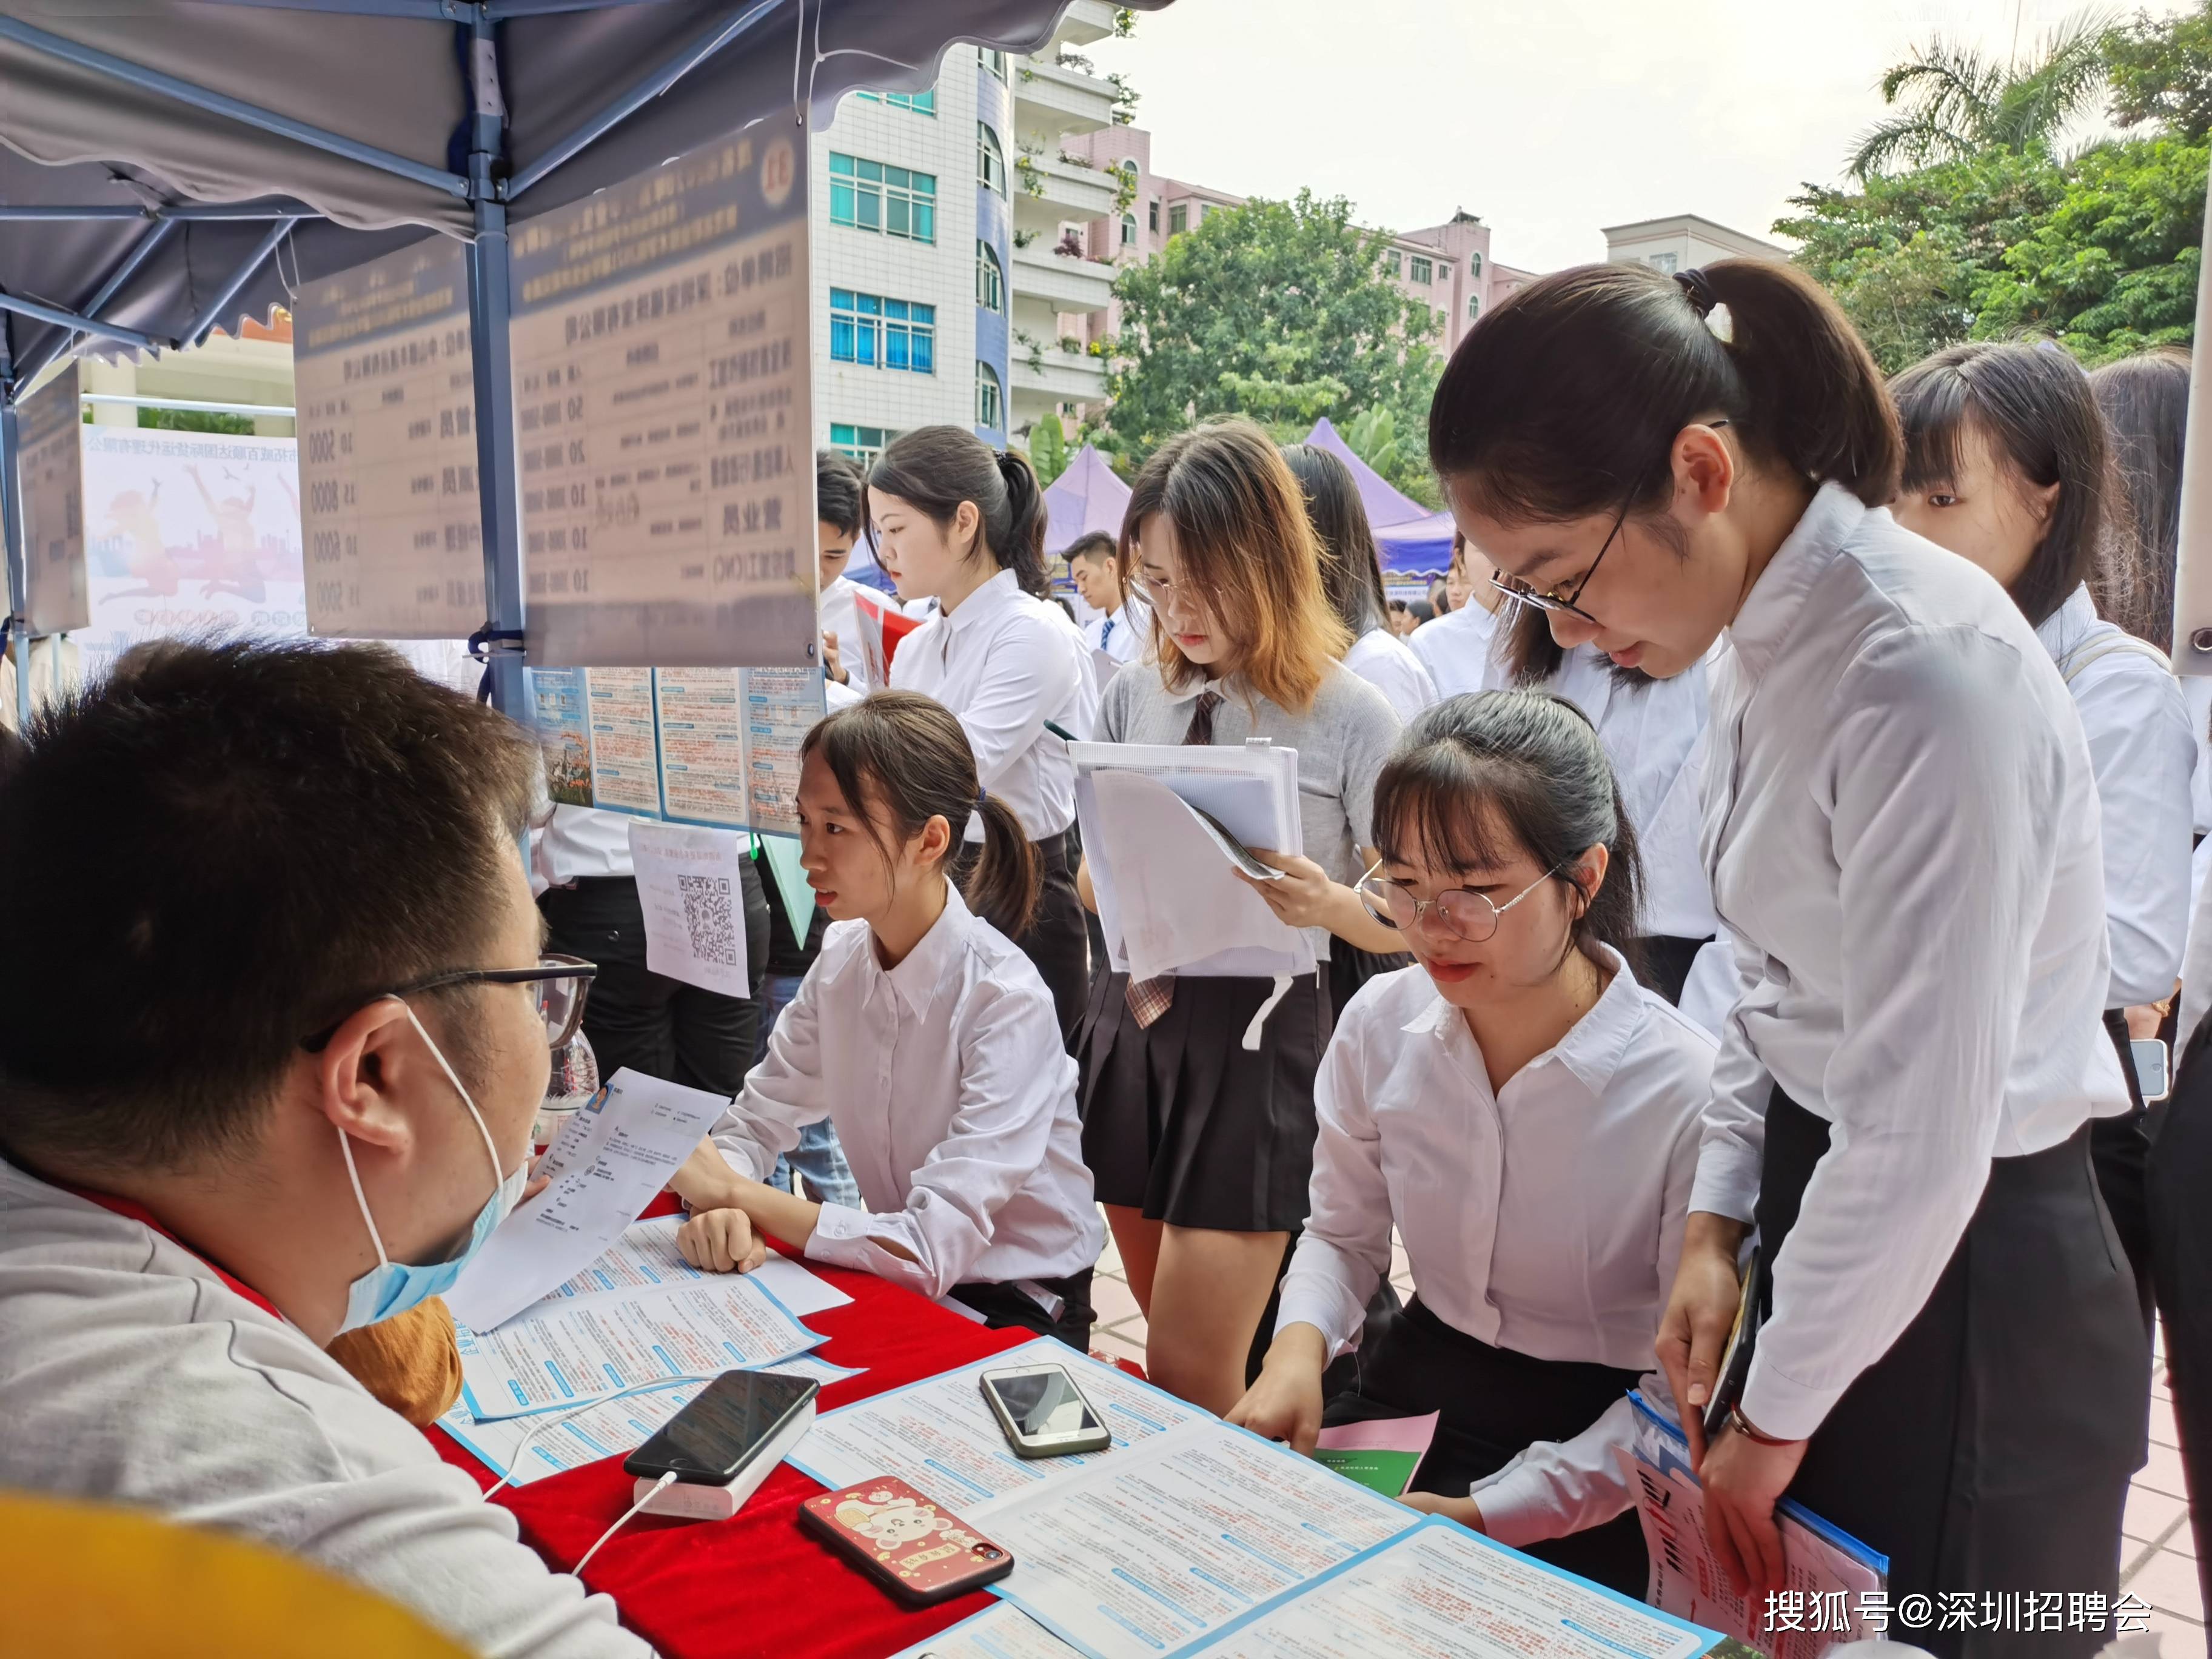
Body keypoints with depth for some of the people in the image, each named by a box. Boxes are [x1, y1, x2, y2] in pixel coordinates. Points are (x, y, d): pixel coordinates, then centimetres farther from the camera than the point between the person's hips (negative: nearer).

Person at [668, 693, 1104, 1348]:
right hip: (896, 1282, 6)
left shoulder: (1006, 1001, -26)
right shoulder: (841, 956, -5)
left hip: (1018, 1310, -6)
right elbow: (753, 1125, 0)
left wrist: (732, 1190, -24)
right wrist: (719, 1211, -24)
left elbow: (931, 1253, -29)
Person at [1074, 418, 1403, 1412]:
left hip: (1259, 1034, -5)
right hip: (1131, 1020, 5)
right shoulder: (1134, 696, 5)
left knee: (1189, 1377, -3)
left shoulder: (1349, 718, -9)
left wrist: (1326, 903, -25)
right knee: (1183, 1355, 17)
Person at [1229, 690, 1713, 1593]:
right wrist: (1299, 1343, -14)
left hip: (1588, 1445, -4)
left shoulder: (1686, 1089, -20)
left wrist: (1484, 1516, -19)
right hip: (1410, 1392, 4)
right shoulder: (1381, 1025, -7)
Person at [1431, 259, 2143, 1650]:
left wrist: (1775, 1420, -12)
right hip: (1835, 1216, 8)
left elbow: (1922, 1136, -25)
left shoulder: (1927, 673, -27)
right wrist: (1719, 1221, 2)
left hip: (1972, 1277, -8)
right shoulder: (1768, 638, 1)